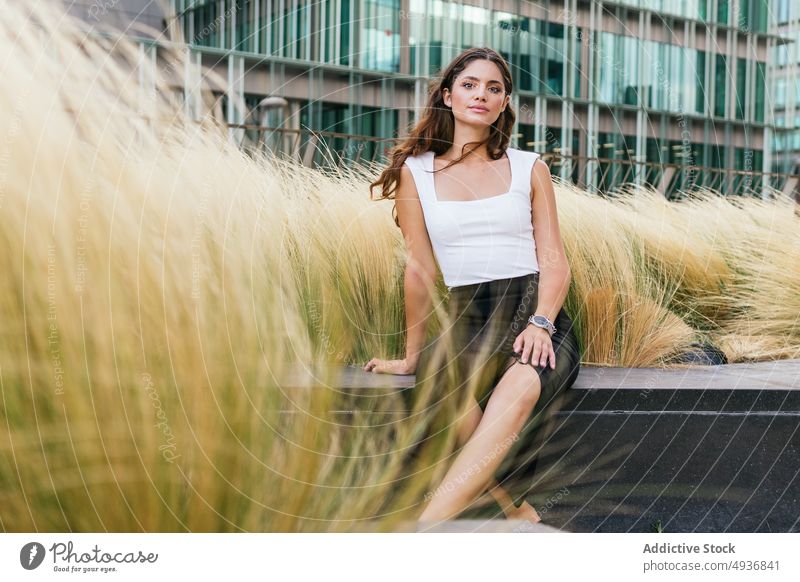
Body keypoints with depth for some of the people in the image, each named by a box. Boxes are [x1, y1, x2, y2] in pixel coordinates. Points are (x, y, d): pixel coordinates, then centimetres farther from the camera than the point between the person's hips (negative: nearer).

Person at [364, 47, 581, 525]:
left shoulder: (530, 169, 12)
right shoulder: (415, 171, 10)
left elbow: (555, 261, 5)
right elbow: (420, 270, 9)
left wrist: (540, 324, -14)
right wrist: (413, 356, 10)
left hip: (538, 314, 0)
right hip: (468, 321, 1)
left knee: (522, 386, -38)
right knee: (450, 391, -38)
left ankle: (423, 530, -48)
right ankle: (518, 514, -28)